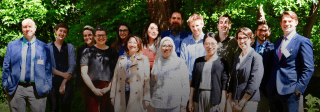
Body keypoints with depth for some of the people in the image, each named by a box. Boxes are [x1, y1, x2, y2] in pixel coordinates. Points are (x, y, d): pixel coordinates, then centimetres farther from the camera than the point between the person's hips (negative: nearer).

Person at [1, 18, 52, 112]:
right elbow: (6, 66, 10)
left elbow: (48, 69, 8)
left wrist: (47, 87, 3)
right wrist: (6, 85, 4)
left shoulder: (44, 47, 7)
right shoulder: (12, 45, 8)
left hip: (38, 90, 0)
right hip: (16, 89, 1)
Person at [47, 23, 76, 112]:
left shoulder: (70, 47, 11)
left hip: (67, 82, 1)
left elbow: (72, 66, 3)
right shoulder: (48, 47, 7)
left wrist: (64, 83, -6)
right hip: (52, 82, -1)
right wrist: (62, 74, -12)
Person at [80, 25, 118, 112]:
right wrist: (94, 89, -6)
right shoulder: (88, 51, 6)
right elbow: (84, 73, 1)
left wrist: (109, 87, -4)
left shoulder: (112, 52, 12)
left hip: (108, 90, 1)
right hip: (91, 89, -1)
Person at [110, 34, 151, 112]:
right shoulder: (121, 59, 14)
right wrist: (112, 96, 6)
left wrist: (146, 99, -5)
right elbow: (115, 78, 12)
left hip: (136, 96, -2)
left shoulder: (144, 59, 5)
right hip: (121, 95, 2)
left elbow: (147, 80, 0)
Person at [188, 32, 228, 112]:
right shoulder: (198, 61, 11)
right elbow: (193, 82, 12)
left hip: (214, 98, -3)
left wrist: (222, 102, -7)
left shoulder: (222, 62, 1)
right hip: (200, 97, 3)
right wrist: (191, 100, 9)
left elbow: (224, 84, -1)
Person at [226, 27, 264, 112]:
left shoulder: (256, 57, -6)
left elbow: (254, 83, -13)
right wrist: (230, 100, 1)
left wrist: (241, 103, -13)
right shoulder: (237, 58, 14)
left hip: (248, 101, -5)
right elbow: (232, 80, 13)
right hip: (233, 101, 5)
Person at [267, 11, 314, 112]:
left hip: (290, 91, -6)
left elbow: (309, 68, -10)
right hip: (273, 91, 6)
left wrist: (299, 88, -16)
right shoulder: (277, 42, 16)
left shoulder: (303, 42, -5)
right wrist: (270, 84, 11)